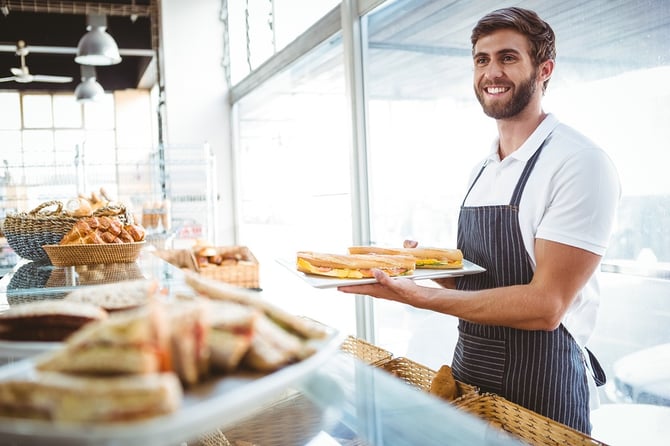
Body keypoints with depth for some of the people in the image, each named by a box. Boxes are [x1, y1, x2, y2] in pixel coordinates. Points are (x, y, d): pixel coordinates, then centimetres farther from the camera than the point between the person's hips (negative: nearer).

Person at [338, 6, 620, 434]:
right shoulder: (481, 171, 7)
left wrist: (416, 296, -26)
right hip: (468, 371, 7)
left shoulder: (580, 163, -17)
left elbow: (545, 306, -22)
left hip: (542, 385, -7)